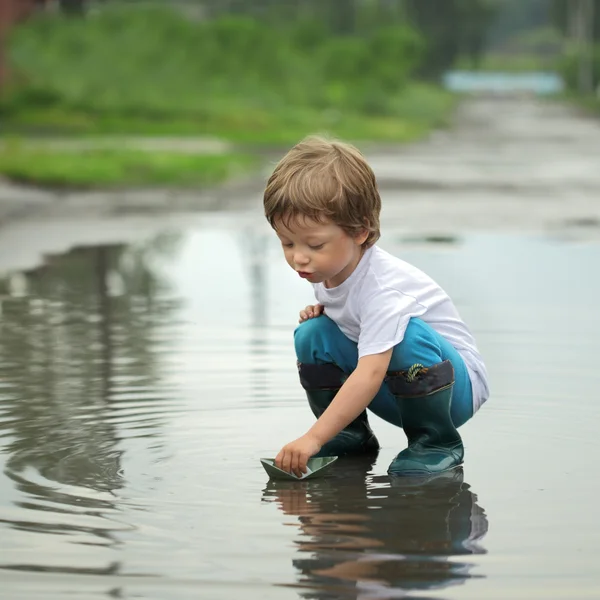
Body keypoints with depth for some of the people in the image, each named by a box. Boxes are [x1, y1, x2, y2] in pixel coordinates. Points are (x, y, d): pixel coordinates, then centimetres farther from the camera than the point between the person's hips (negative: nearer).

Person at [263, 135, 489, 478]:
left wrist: (313, 438, -46)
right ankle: (351, 437, 5)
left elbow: (370, 375, -40)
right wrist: (321, 311, -7)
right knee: (313, 334, -10)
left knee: (405, 336, -37)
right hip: (396, 395, 7)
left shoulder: (382, 288, -31)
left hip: (458, 387, -7)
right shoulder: (328, 269, -6)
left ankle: (438, 443, -18)